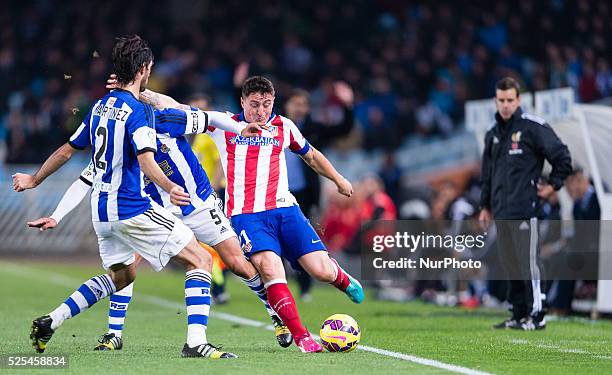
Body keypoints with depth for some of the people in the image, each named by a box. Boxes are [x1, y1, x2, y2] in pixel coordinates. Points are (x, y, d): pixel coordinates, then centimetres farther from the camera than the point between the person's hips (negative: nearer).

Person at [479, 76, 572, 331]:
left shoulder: (534, 127, -5)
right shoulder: (493, 133, 16)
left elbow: (562, 156, -4)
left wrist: (553, 185, -2)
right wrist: (486, 206, 21)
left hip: (524, 209, -7)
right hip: (500, 212, 7)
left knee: (527, 263, -8)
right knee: (510, 264, 9)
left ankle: (536, 314, -3)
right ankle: (519, 314, 15)